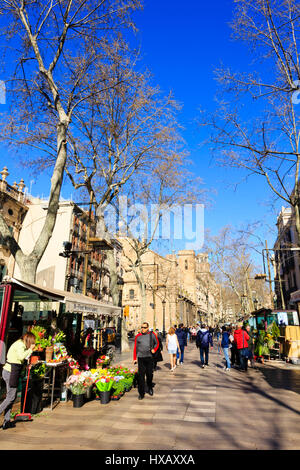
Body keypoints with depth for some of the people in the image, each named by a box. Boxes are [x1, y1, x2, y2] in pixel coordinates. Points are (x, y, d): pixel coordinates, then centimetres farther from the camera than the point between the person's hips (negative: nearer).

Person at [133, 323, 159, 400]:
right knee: (141, 375, -2)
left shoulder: (152, 334, 3)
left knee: (150, 374, 8)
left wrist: (154, 349, -3)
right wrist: (134, 358, 6)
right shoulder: (138, 336, 4)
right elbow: (135, 347, 10)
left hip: (149, 357, 0)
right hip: (140, 357, 0)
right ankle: (141, 393, 8)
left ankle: (150, 387, 36)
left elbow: (157, 343, 16)